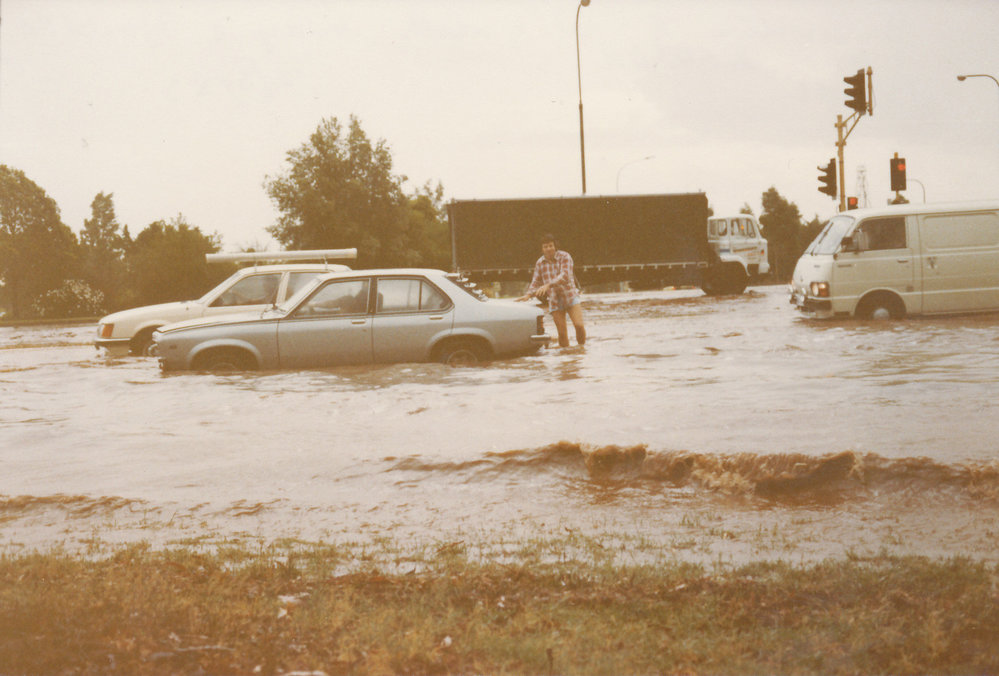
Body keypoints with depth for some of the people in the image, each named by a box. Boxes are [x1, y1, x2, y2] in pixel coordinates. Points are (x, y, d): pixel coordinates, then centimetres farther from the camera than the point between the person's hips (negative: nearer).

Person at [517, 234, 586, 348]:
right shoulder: (539, 263, 4)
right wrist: (528, 295, -14)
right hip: (555, 302, 3)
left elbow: (564, 276, -23)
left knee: (579, 325, -16)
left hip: (570, 297, -3)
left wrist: (549, 285, -37)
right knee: (562, 333, -1)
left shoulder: (564, 257, -9)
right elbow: (535, 282, 6)